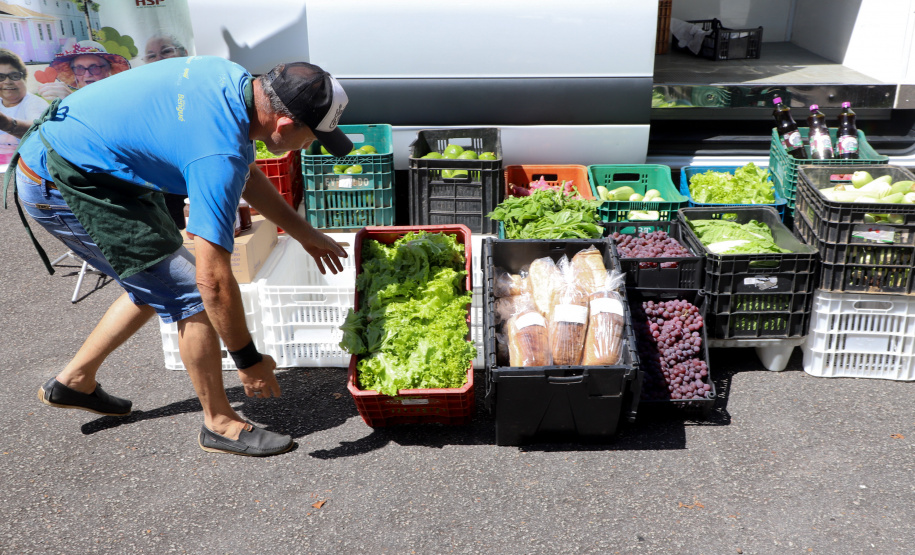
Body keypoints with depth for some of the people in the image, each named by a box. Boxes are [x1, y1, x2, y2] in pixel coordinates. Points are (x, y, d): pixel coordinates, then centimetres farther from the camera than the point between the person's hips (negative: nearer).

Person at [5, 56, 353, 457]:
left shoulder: (234, 80, -2)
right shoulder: (220, 153, -30)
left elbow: (247, 175, 15)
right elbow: (213, 281, -28)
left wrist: (304, 233, 19)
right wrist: (248, 360, -16)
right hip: (59, 188, -10)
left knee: (158, 283, 19)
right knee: (192, 295, -8)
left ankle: (74, 381, 34)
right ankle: (220, 424, 9)